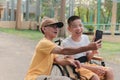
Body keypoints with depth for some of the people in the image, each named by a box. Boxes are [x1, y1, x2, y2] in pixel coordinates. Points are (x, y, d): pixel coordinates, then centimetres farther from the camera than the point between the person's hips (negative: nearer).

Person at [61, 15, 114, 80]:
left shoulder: (85, 38, 5)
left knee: (109, 71, -12)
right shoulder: (66, 43, -14)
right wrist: (92, 68, -19)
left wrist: (93, 52, -13)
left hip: (87, 64, 6)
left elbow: (88, 58, 10)